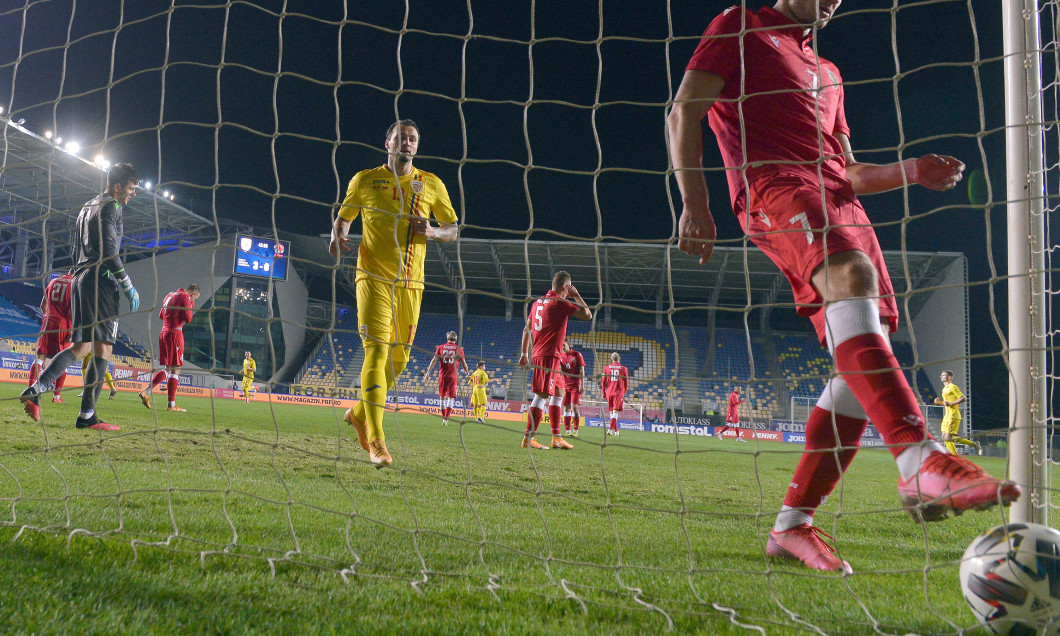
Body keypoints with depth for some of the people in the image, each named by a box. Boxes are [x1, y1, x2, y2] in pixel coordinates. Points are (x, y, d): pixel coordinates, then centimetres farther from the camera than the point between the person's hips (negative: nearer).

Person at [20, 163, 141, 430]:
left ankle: (34, 391, 0)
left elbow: (77, 251, 25)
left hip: (80, 280, 9)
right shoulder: (110, 207, -5)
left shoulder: (87, 208, 23)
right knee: (103, 348, -9)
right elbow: (109, 251, -16)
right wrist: (129, 288, -14)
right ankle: (87, 416, -13)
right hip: (101, 282, -9)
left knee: (81, 346, 12)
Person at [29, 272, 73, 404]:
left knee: (40, 357, 6)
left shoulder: (53, 281, 13)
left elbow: (43, 305, 18)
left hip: (48, 322, 4)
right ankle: (57, 396, 1)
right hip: (63, 326, -4)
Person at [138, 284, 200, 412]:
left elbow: (161, 315, 25)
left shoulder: (169, 295, 19)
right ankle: (171, 405, -5)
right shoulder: (185, 297, -7)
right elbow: (188, 318, -12)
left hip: (163, 333, 8)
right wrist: (191, 306, 2)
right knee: (175, 369, -5)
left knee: (167, 369, 14)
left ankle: (146, 392, 1)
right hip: (175, 333, -8)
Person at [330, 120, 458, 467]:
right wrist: (337, 237, -6)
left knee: (398, 359, 9)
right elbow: (343, 217, 16)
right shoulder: (365, 180, 6)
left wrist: (432, 231, -7)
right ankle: (376, 441, -15)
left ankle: (359, 414, 34)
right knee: (377, 351, -16)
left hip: (411, 284, 4)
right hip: (374, 278, -3)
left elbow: (453, 229, 14)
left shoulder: (432, 185, 10)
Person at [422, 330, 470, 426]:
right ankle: (446, 419, -15)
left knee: (442, 397, 14)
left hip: (442, 376, 2)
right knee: (451, 398, 0)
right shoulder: (459, 349, 3)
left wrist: (428, 372, 2)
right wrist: (467, 372, 23)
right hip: (453, 377, -1)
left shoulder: (440, 347, 6)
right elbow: (463, 363, 7)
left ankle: (444, 418, 20)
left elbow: (434, 360, 0)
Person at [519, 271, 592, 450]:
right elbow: (587, 315, -9)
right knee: (543, 394, -12)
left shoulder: (537, 302, 16)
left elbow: (526, 329, 20)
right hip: (549, 355, -10)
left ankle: (556, 437, 17)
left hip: (538, 353, 10)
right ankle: (528, 438, -15)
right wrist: (576, 295, 2)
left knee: (558, 392, 16)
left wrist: (524, 353, 24)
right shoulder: (560, 302, -8)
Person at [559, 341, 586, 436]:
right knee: (566, 407, 4)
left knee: (574, 406, -13)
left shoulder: (577, 354, -2)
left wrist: (581, 385, -10)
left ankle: (575, 431, -9)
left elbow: (582, 371, -4)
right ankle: (567, 431, 9)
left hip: (575, 386, -4)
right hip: (565, 386, 4)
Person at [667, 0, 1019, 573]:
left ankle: (792, 526, -4)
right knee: (852, 275, -36)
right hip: (774, 187, -7)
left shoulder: (826, 73, 36)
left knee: (867, 360, -9)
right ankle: (919, 463, -48)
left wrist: (911, 172, 15)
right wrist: (695, 203, -8)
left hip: (838, 201, 7)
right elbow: (683, 114, 4)